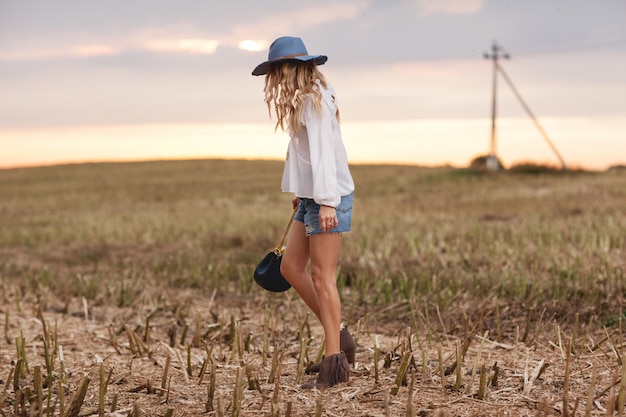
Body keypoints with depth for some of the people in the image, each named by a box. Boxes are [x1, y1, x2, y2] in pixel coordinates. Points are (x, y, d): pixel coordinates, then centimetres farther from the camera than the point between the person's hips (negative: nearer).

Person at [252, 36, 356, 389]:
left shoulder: (315, 99, -14)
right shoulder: (304, 99, 15)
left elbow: (323, 151, -21)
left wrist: (326, 201, -26)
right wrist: (301, 191, 20)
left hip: (329, 198, -10)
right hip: (312, 196, 10)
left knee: (322, 277, -6)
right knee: (291, 268, 10)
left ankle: (335, 360, 1)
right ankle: (340, 337, 18)